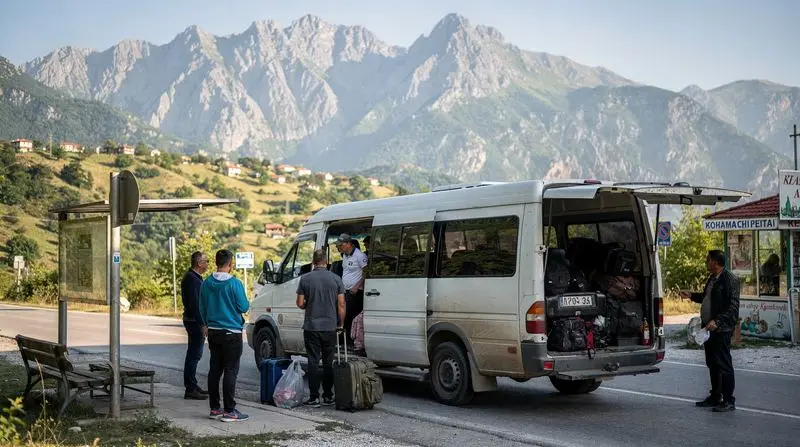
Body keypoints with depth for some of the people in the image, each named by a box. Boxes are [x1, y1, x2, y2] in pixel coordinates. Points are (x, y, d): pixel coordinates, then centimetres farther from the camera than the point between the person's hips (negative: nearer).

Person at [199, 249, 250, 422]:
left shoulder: (206, 283, 4)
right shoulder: (234, 284, -15)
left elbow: (202, 308, 11)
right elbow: (244, 307, -12)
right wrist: (245, 301, 11)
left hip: (213, 332, 6)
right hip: (231, 333, -6)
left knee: (215, 370, 12)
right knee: (230, 371, -4)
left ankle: (215, 408, 18)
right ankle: (229, 411, -4)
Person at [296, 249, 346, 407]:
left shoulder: (305, 279, -3)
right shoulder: (336, 279, -1)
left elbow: (300, 304, -2)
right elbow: (341, 304, -2)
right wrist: (340, 323, 9)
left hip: (311, 327, -1)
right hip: (330, 327, 1)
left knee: (313, 362, 2)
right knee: (328, 362, 10)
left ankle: (314, 397, 0)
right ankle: (328, 397, 14)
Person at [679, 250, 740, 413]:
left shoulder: (729, 279, -14)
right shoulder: (712, 278, 15)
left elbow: (733, 306, -20)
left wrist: (717, 321, -26)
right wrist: (691, 296, 22)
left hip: (721, 329, -10)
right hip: (709, 327, 10)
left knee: (724, 364, -4)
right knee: (712, 364, 16)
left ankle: (729, 400, 3)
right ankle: (715, 397, 26)